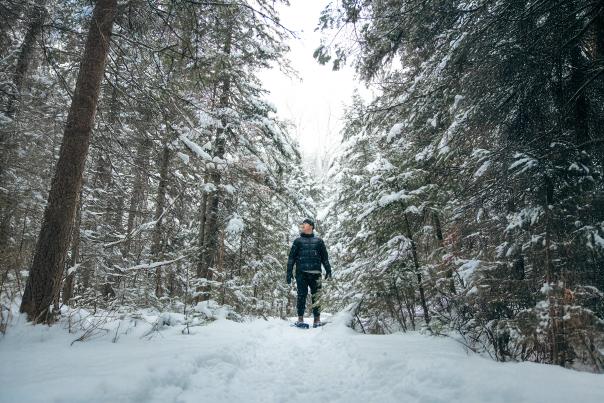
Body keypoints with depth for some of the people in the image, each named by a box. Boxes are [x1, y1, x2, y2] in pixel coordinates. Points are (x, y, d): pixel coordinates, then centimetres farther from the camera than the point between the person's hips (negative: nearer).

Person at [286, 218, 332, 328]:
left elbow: (325, 257, 16)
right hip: (301, 273, 0)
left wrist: (328, 270, 8)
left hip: (315, 273, 1)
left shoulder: (318, 241, 15)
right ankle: (300, 319, 4)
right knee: (302, 295, -3)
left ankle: (317, 320, 3)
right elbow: (291, 257, 10)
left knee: (316, 296, -2)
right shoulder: (298, 241, 13)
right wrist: (289, 272, 2)